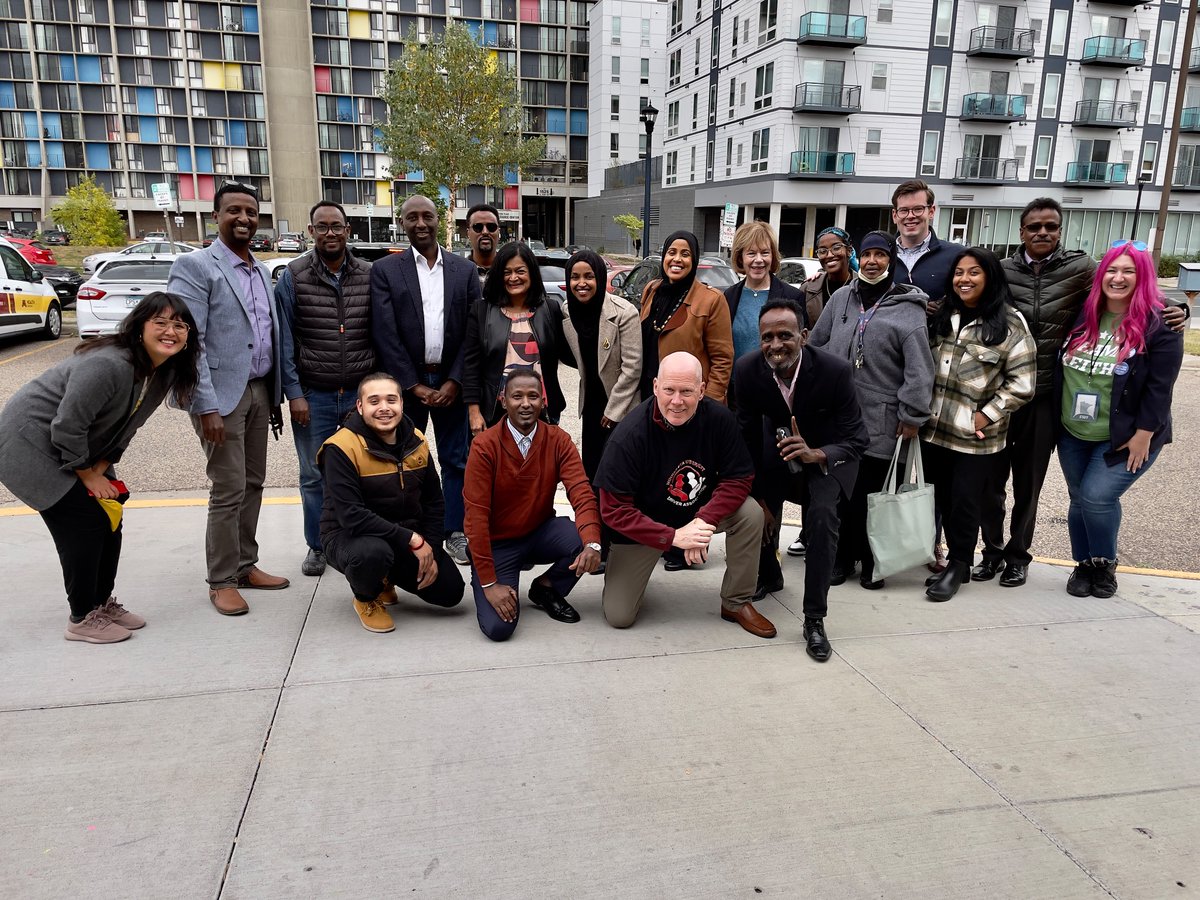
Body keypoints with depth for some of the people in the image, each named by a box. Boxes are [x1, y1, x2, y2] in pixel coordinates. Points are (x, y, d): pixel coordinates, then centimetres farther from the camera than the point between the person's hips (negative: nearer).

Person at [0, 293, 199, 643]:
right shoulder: (108, 365, -33)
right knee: (82, 523, -10)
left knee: (109, 517, 7)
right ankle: (82, 619, 3)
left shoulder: (164, 372, -5)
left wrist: (102, 468, -5)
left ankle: (102, 603, 22)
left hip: (80, 445, 9)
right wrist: (89, 476, -18)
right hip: (30, 441, -9)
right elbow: (66, 427, -29)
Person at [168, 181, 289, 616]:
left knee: (253, 485, 12)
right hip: (222, 396, -7)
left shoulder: (262, 271, 14)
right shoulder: (194, 266, -8)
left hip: (258, 392, 7)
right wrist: (207, 406, -21)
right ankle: (222, 581, 10)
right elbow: (189, 342, -15)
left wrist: (276, 397, 14)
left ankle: (245, 565, 24)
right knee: (228, 491, -3)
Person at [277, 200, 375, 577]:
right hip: (313, 395, -1)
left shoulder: (369, 275, 1)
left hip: (361, 391, 1)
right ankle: (317, 546, 23)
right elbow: (284, 340, -2)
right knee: (313, 476, 8)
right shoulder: (293, 276, -2)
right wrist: (294, 393, -7)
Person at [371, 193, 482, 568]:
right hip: (406, 382, -1)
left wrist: (454, 382, -7)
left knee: (456, 460, 7)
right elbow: (386, 334, -6)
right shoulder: (384, 270, 0)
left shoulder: (464, 270, 6)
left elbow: (473, 332, 1)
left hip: (450, 382, 2)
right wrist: (414, 385, -10)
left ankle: (456, 533, 18)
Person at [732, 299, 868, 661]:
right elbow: (747, 436, -10)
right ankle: (768, 575, 25)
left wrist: (815, 454, -44)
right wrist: (758, 497, -8)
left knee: (822, 514, -26)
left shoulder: (835, 370, -30)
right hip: (780, 448, 3)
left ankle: (814, 619, -13)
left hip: (828, 454, -3)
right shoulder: (747, 369, -23)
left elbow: (857, 439, -23)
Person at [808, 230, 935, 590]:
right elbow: (816, 344, 16)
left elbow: (919, 369, -9)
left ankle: (871, 560, 20)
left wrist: (912, 416, -12)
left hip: (880, 422, -4)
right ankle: (843, 556, 23)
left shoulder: (908, 308, -4)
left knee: (870, 494, 2)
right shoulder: (840, 298, 10)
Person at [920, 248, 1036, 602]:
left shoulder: (1009, 324, -7)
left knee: (965, 500, 3)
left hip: (976, 437, -5)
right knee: (944, 497, 12)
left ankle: (958, 566, 20)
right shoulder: (941, 315, 9)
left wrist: (986, 416, -13)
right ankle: (954, 557, 28)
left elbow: (1021, 383, -9)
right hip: (935, 429, 5)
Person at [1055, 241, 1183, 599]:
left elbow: (1160, 385, -13)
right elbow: (1062, 368, 12)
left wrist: (1143, 434, -16)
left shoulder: (1158, 324, -10)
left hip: (1125, 437, -5)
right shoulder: (1083, 316, 5)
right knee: (1079, 500, 10)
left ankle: (1104, 565, 10)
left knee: (1097, 496, -14)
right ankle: (1084, 565, 28)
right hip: (1073, 435, 5)